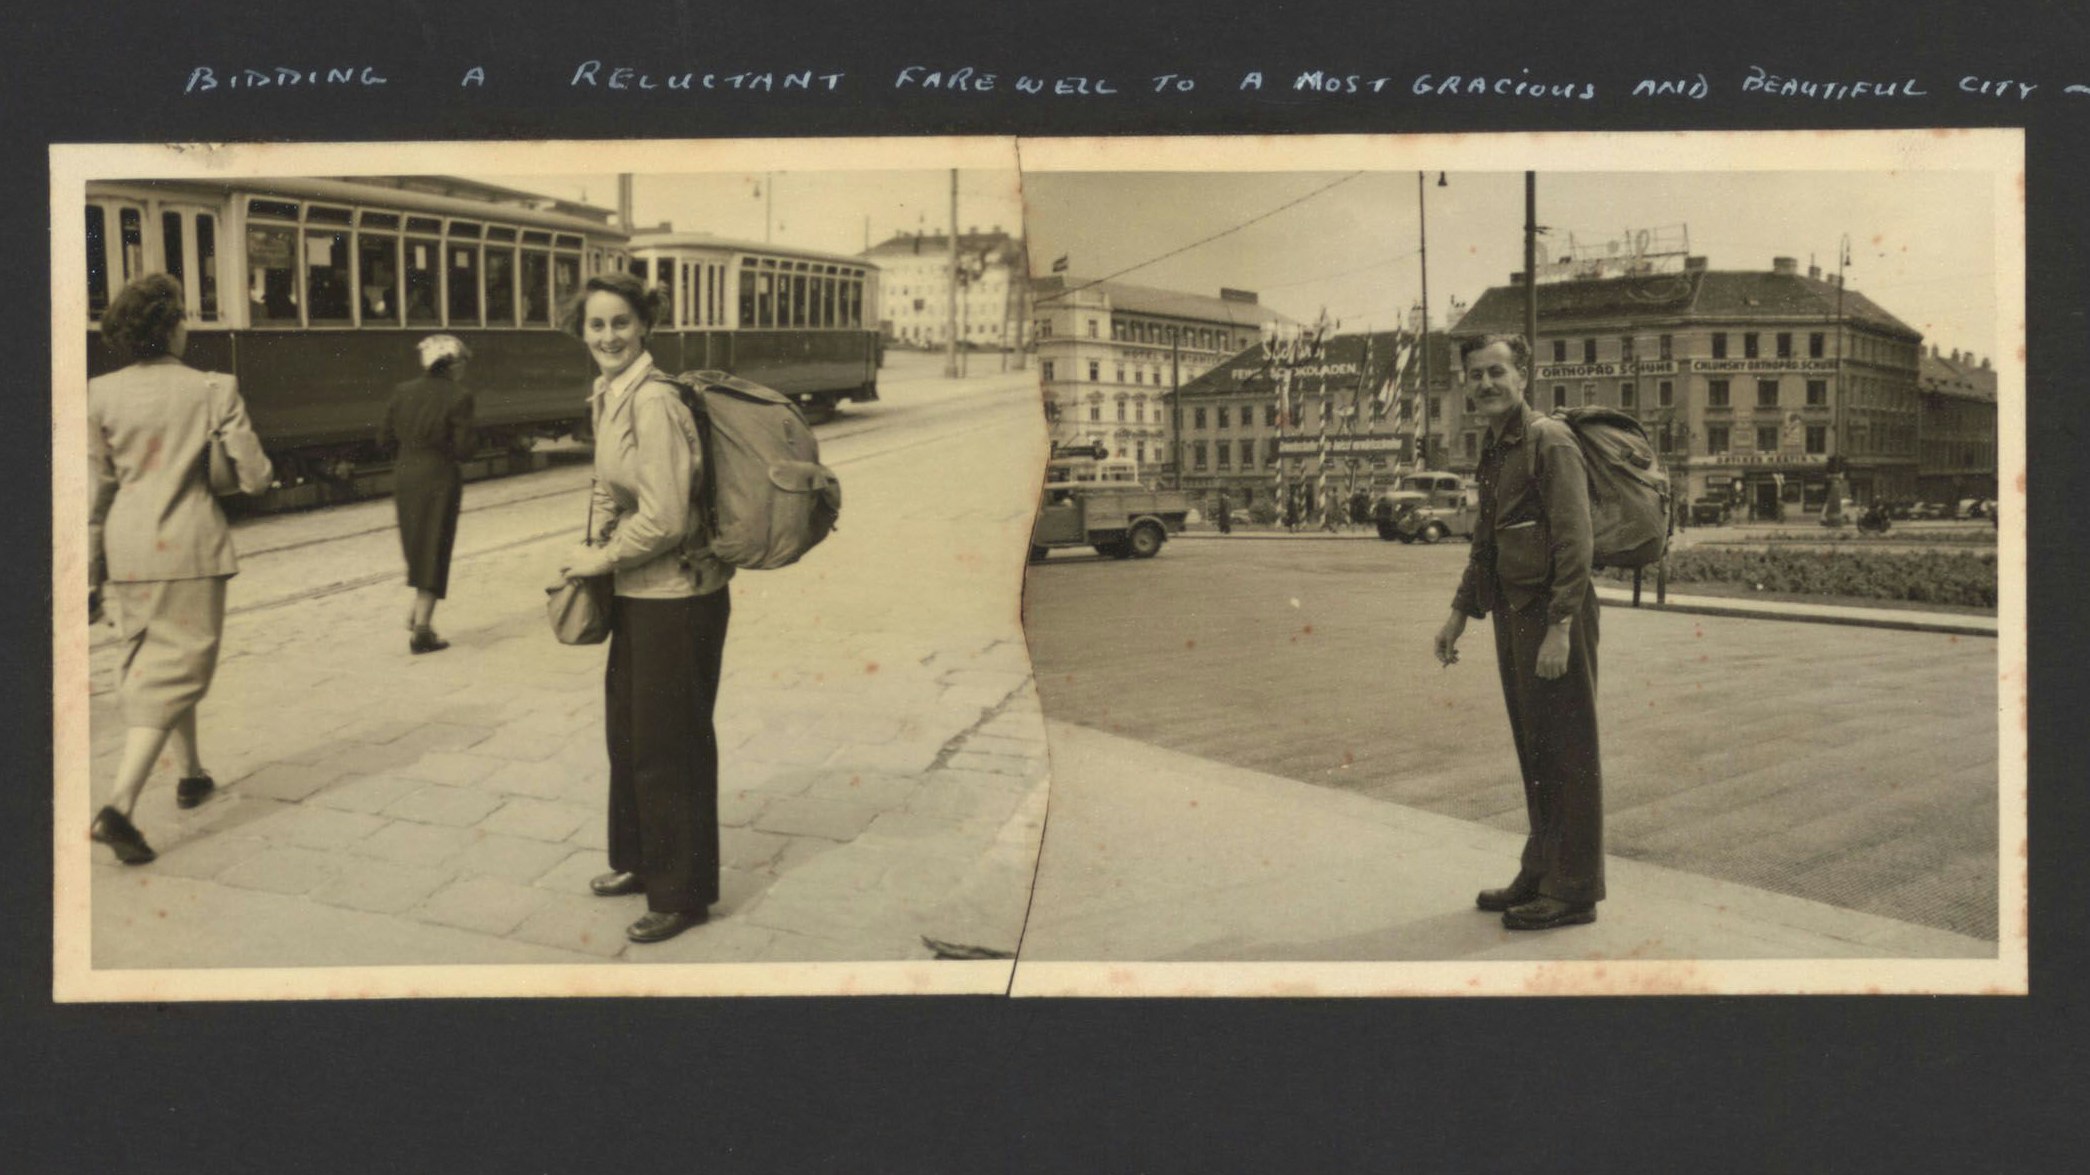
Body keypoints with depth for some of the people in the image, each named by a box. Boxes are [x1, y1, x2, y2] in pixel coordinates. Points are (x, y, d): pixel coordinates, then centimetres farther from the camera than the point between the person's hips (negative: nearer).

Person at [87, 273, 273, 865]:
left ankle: (191, 774, 39)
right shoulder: (212, 390, -8)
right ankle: (119, 805, -16)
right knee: (176, 670, -1)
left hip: (126, 552, 4)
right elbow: (255, 477, -7)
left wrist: (91, 571, 6)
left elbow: (93, 491, 1)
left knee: (151, 662, 23)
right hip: (189, 549, -4)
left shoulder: (100, 394, 0)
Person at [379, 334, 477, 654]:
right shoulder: (458, 398, -13)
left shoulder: (403, 391, 2)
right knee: (433, 552, 3)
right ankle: (422, 630, 3)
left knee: (416, 547, 24)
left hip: (405, 475, 5)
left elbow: (384, 438, 4)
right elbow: (462, 449, -16)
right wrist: (474, 441, 5)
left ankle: (419, 612, 25)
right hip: (439, 480, -5)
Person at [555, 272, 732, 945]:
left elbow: (664, 519, -25)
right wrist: (597, 548, 6)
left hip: (678, 598, -10)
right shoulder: (607, 397, 7)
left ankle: (682, 895, 17)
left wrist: (601, 559, -11)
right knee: (626, 731, 21)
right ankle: (640, 862, 39)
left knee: (670, 746, 3)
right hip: (637, 593, 10)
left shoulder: (652, 401, -22)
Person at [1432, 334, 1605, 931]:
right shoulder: (1494, 451, 16)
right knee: (1532, 753, 15)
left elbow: (1575, 543, -19)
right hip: (1513, 615, 9)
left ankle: (1574, 890, 5)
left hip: (1552, 615, -9)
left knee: (1567, 755, -2)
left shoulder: (1550, 443, -12)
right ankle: (1539, 874, 25)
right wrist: (1460, 612, 24)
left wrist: (1560, 626, -23)